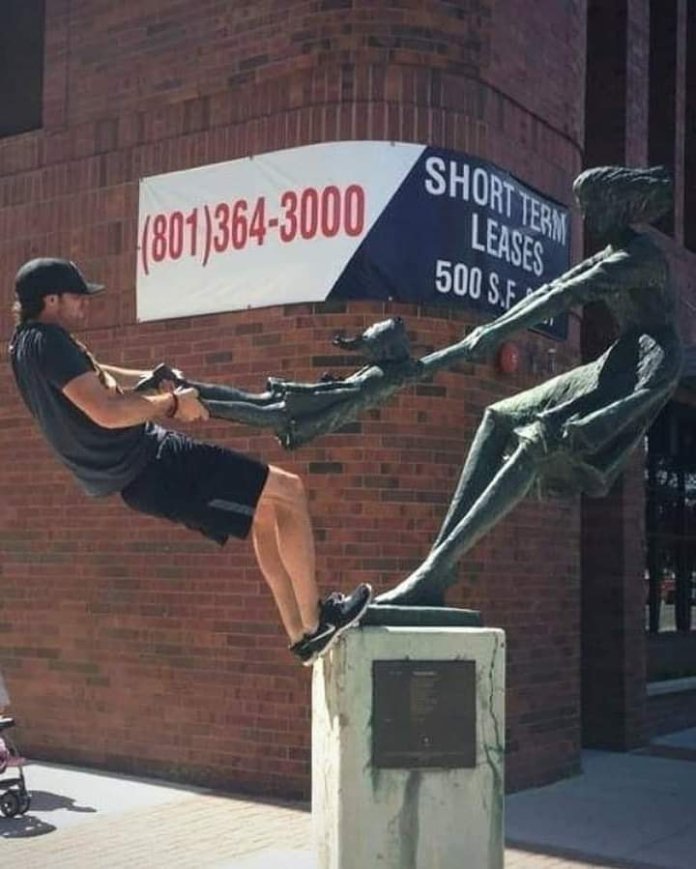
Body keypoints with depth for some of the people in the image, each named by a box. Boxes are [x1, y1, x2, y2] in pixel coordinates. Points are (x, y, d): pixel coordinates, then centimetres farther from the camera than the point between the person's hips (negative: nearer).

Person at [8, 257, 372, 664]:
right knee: (289, 491, -5)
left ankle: (301, 637, 22)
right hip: (150, 468, -11)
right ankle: (314, 621, 4)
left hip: (137, 472, 11)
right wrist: (173, 403, -13)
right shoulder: (48, 342, -18)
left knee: (265, 509, 19)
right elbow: (107, 411, -29)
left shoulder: (26, 344, 13)